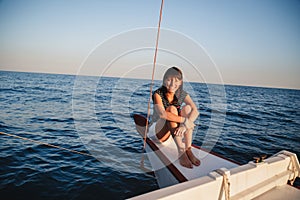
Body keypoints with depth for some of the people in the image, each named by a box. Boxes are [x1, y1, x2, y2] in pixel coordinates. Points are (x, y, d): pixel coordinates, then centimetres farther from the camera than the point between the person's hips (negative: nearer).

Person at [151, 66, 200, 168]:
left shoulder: (182, 94, -5)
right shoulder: (158, 94, -16)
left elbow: (195, 111, -21)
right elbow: (162, 114, -34)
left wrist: (184, 125, -38)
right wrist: (184, 120, -36)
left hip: (176, 132, 4)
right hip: (159, 131, -4)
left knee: (187, 107, -19)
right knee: (172, 109, -29)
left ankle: (188, 149, -24)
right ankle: (181, 152, -34)